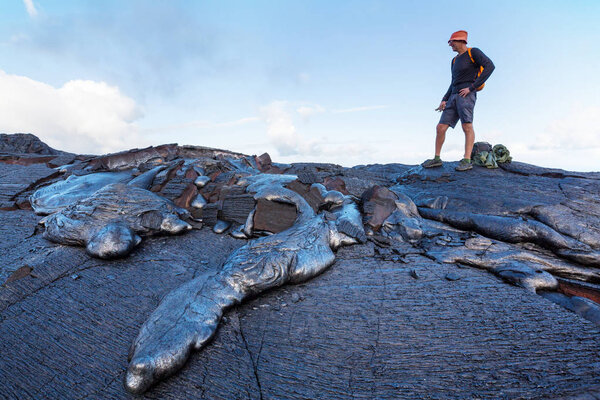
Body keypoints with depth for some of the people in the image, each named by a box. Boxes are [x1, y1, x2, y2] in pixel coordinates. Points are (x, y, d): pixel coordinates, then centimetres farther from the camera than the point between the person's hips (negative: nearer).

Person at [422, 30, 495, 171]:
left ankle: (466, 161, -27)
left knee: (467, 126, -21)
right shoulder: (455, 61, 26)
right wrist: (444, 100, 13)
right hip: (454, 97, 7)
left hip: (467, 95, -7)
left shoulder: (473, 52, 3)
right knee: (440, 128, -2)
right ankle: (437, 159, 7)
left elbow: (490, 66, -11)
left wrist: (471, 87, -16)